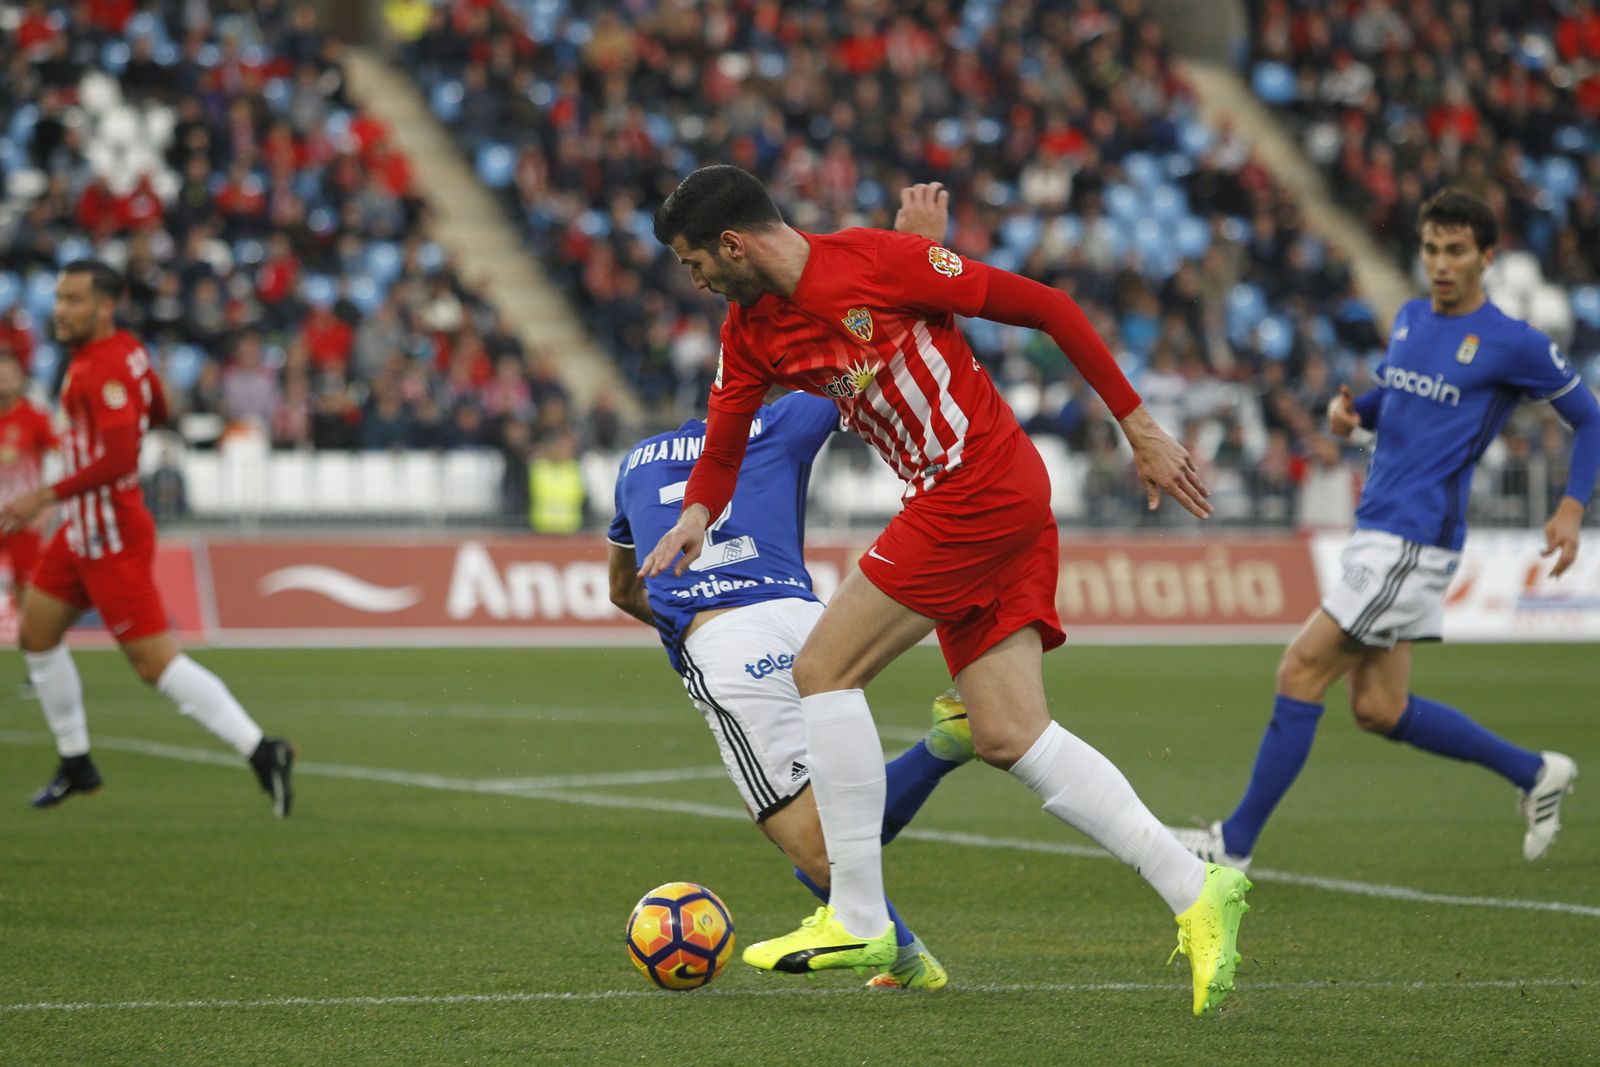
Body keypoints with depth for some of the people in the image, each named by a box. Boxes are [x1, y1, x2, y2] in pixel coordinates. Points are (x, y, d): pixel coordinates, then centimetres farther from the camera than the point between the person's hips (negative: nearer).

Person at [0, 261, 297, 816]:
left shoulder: (103, 369, -21)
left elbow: (119, 458, -30)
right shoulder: (128, 349, 7)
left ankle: (260, 752, -9)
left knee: (156, 662, -10)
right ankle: (75, 765, 25)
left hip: (112, 537, -10)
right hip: (84, 530, 10)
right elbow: (156, 411, 23)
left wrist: (45, 497, -27)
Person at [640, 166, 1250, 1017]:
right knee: (1008, 737, -1)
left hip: (981, 488, -8)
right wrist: (695, 516, -9)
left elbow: (1044, 306, -9)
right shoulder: (750, 332, 10)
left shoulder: (877, 260, -13)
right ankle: (1194, 891, -1)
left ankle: (858, 919, -2)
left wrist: (1138, 427, -7)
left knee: (823, 669, -7)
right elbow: (722, 444, 16)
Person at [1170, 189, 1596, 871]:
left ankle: (1236, 842, -3)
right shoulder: (1410, 320, 13)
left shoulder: (1514, 345, -8)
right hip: (1374, 532, 8)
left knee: (1301, 671, -10)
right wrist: (1348, 410, 7)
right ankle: (1535, 774, 25)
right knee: (1378, 709, 9)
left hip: (1414, 544, -8)